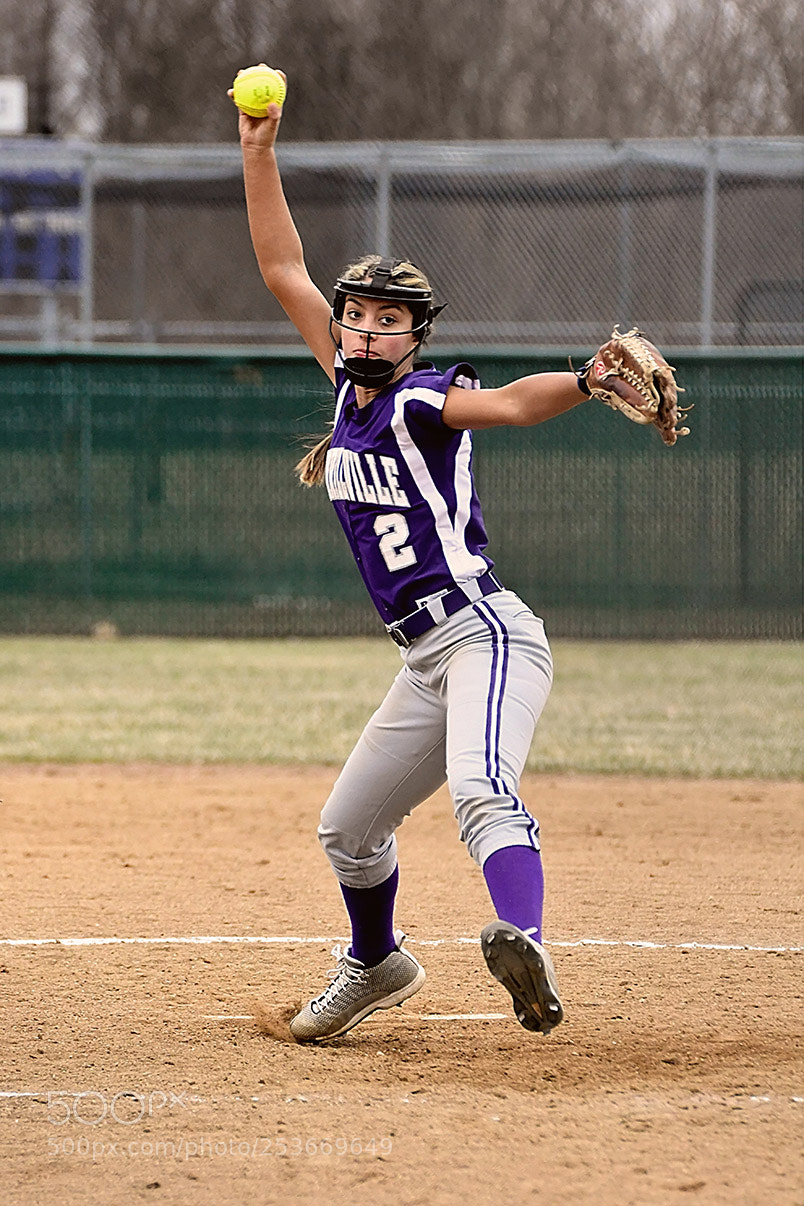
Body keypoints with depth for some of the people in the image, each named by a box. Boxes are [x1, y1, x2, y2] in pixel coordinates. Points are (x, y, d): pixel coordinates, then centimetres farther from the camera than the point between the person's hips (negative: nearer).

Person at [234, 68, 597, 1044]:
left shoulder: (422, 400, -8)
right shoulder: (349, 384, 13)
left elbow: (507, 404, -28)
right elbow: (283, 271, 16)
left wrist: (587, 383, -47)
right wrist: (259, 154, 12)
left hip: (485, 634, -9)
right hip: (426, 663, 9)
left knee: (481, 791, -34)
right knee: (348, 829, 19)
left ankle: (523, 947, -55)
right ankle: (376, 966, 42)